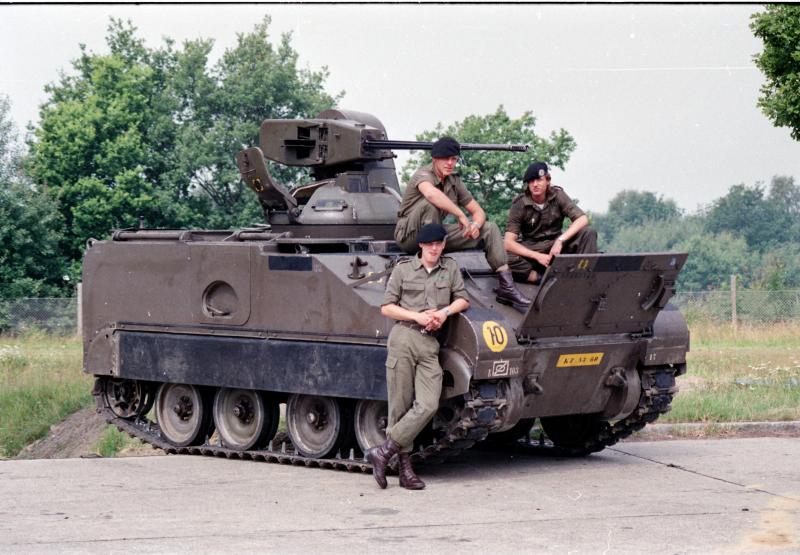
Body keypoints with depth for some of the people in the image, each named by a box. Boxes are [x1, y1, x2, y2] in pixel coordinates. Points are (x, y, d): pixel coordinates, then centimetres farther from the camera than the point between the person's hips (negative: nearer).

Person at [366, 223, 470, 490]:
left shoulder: (450, 268, 14)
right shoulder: (403, 268, 7)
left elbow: (463, 300, 19)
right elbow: (386, 307, 6)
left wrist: (445, 312, -1)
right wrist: (417, 316, -6)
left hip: (430, 345, 3)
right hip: (404, 337, -2)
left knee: (428, 405, -14)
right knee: (400, 406, -4)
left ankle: (384, 451, -9)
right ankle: (405, 467, 2)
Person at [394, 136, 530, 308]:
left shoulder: (454, 181, 7)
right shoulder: (424, 174, -16)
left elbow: (478, 211, 10)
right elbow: (431, 193, -42)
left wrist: (476, 225, -15)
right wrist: (461, 216, -39)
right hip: (409, 235, -8)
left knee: (490, 229, -1)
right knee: (431, 203, -36)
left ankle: (506, 286, -9)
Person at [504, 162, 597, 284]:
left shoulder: (557, 195, -6)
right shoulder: (519, 204, -11)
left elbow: (583, 219, -14)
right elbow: (508, 242, -18)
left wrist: (560, 240, -27)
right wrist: (537, 256, -28)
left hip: (557, 245, 2)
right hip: (532, 250, -2)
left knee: (588, 233, -24)